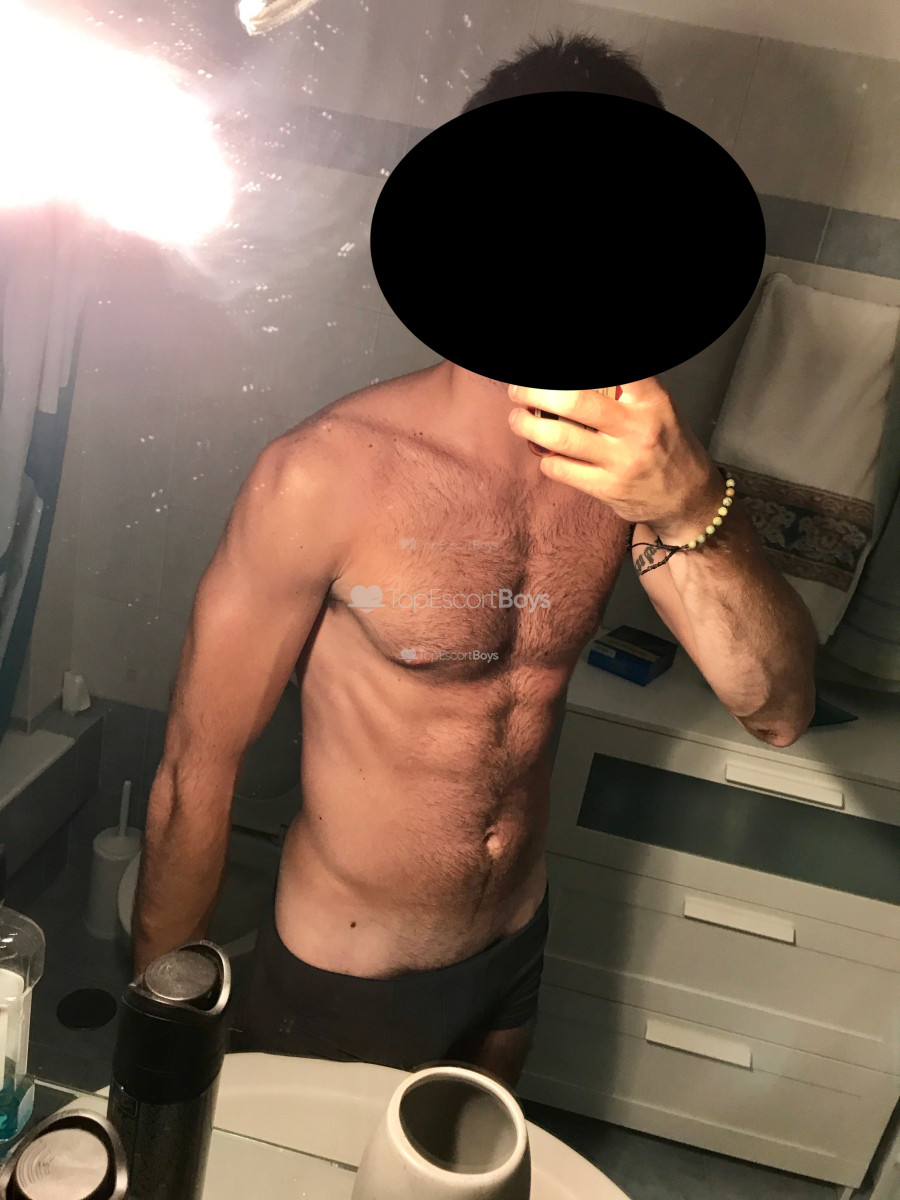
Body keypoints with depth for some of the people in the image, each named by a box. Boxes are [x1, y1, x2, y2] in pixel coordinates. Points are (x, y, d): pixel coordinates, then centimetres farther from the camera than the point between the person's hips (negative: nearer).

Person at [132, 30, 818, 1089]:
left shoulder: (631, 457, -10)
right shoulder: (330, 474, -27)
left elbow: (779, 711, -17)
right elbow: (195, 777, -18)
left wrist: (688, 509, -35)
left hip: (514, 953, 5)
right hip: (338, 980, -4)